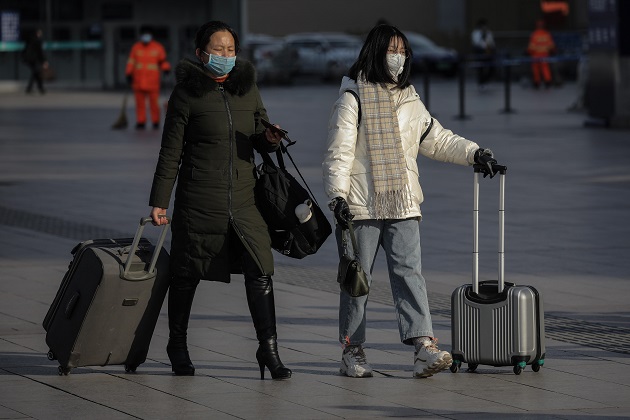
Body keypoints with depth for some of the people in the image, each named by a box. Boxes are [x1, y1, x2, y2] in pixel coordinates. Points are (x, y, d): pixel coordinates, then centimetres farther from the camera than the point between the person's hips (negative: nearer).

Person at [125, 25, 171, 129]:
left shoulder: (158, 47, 1)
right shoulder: (136, 47, 5)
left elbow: (163, 61, 6)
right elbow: (131, 62, 6)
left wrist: (166, 68, -13)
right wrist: (129, 75, 1)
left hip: (152, 81, -2)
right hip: (138, 81, 2)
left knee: (154, 101, -4)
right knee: (140, 102, 1)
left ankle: (156, 122, 8)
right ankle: (141, 122, 8)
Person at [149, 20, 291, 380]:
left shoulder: (247, 89, 10)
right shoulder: (186, 94, -3)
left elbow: (260, 140, 18)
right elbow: (171, 152, -2)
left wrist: (270, 139, -6)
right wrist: (159, 201, -4)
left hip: (243, 199, 3)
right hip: (198, 200, -3)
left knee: (260, 270, -7)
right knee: (187, 275, 6)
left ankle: (268, 349, -5)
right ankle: (177, 345, 24)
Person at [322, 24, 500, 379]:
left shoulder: (409, 100, 16)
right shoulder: (354, 97, -2)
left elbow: (437, 139, 25)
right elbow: (339, 150, -8)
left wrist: (473, 152, 12)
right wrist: (338, 195, -17)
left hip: (402, 205, 4)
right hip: (361, 204, -4)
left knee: (409, 272, -9)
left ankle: (424, 349, -19)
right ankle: (353, 352, 12)